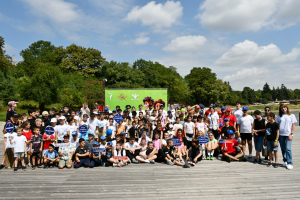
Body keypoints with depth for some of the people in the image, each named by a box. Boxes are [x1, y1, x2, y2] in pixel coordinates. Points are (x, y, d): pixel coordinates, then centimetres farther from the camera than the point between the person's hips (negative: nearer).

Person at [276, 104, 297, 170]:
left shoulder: (291, 115, 5)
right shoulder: (279, 117, 10)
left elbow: (293, 125, 3)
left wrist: (291, 134, -6)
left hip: (288, 135, -3)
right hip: (281, 135, 3)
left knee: (288, 149, -11)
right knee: (283, 149, 8)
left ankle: (290, 163, -4)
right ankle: (285, 161, 19)